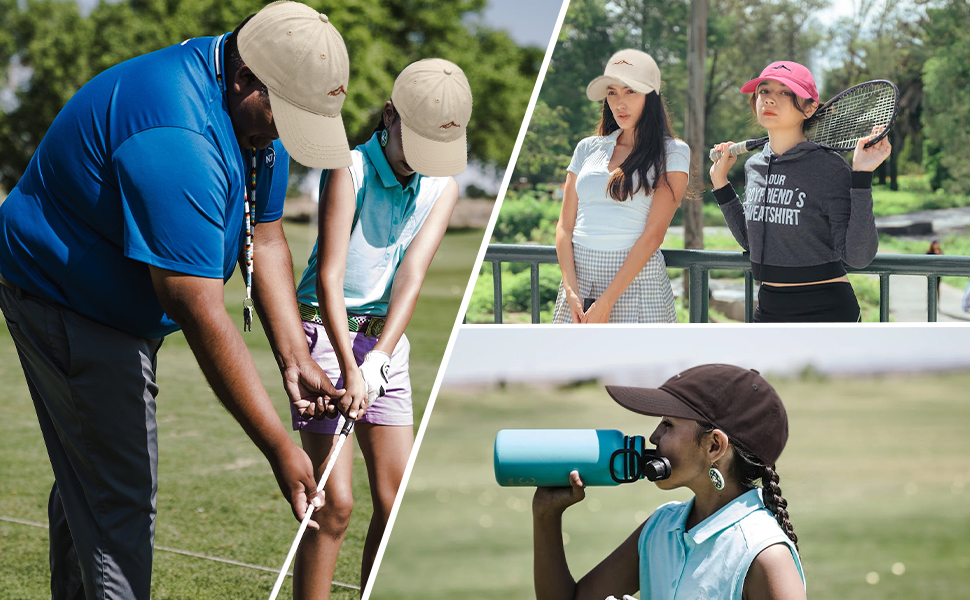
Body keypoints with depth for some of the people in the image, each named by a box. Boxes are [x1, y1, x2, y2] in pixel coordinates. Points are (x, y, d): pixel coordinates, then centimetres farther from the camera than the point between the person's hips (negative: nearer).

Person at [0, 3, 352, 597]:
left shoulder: (258, 115, -5)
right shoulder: (178, 138, -36)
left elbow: (265, 238, 4)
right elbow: (202, 314, -37)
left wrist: (295, 358, -9)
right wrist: (279, 447, -35)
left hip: (120, 304, 10)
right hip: (63, 299, -10)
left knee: (88, 486, 19)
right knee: (120, 503, -12)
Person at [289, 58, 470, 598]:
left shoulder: (443, 187, 2)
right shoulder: (349, 171, -13)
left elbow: (412, 275, -10)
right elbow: (329, 276, -20)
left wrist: (381, 356, -24)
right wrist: (350, 369, -29)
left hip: (386, 340, 6)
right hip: (326, 333, -5)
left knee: (398, 499, 3)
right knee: (336, 503, -10)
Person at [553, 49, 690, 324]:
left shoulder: (672, 153, 2)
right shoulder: (588, 149, 13)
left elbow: (654, 233, -7)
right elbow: (565, 225, 9)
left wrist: (606, 302, -14)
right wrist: (571, 290, -7)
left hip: (635, 278, -3)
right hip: (579, 273, 3)